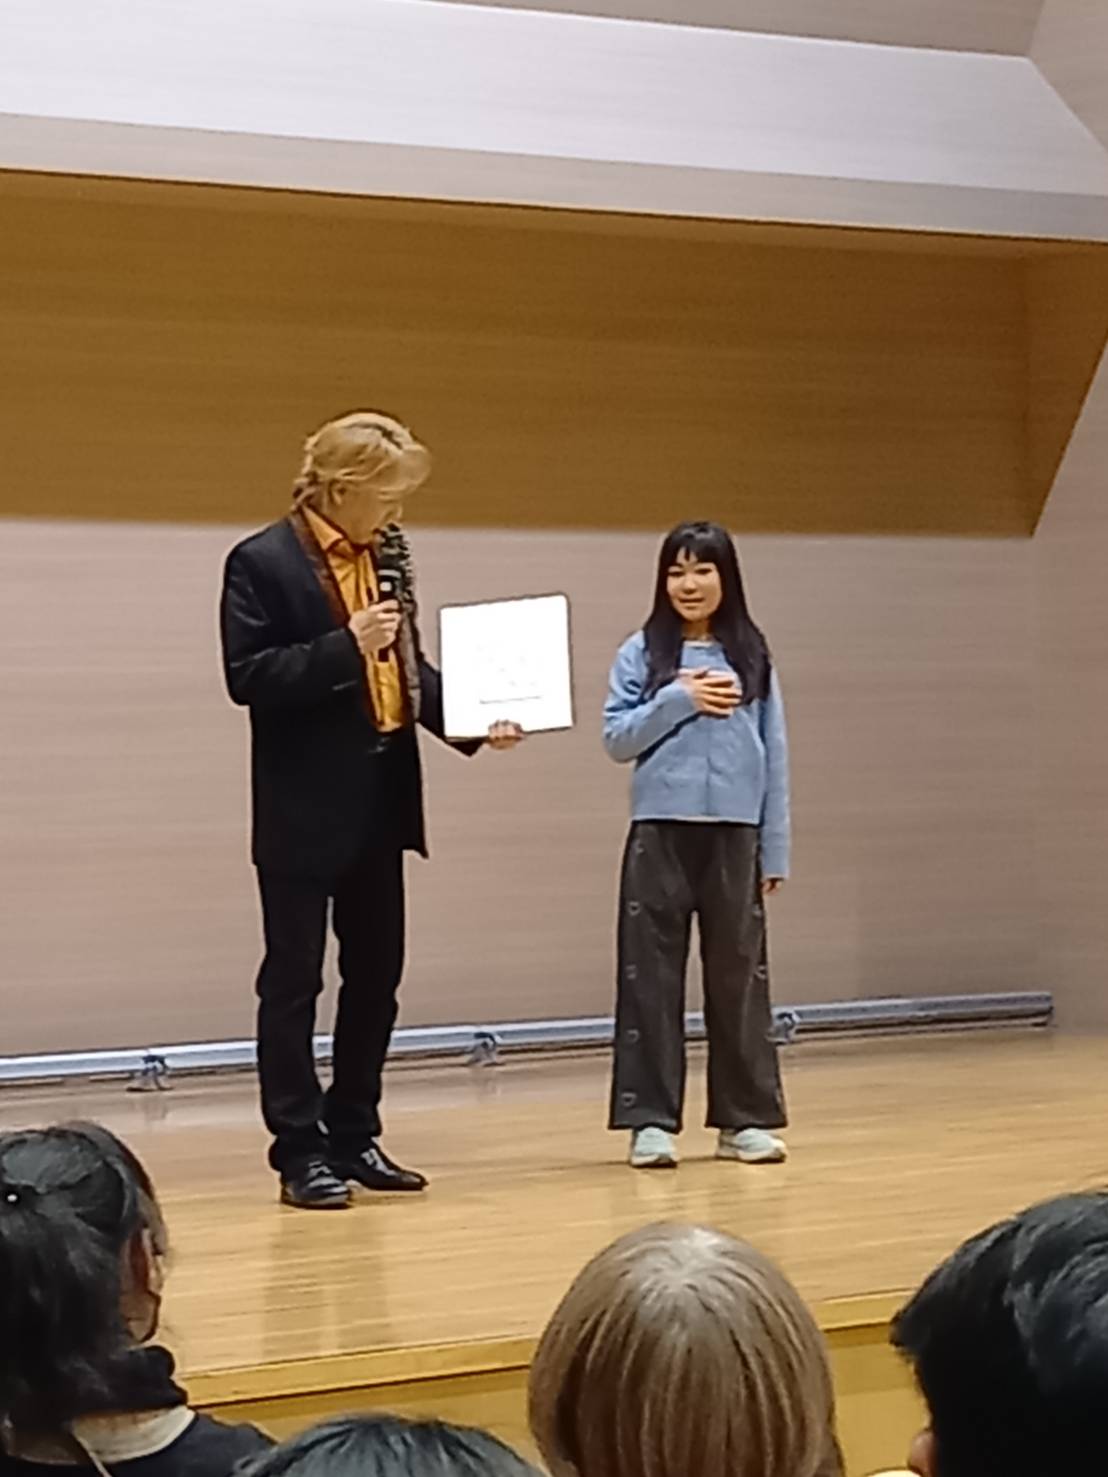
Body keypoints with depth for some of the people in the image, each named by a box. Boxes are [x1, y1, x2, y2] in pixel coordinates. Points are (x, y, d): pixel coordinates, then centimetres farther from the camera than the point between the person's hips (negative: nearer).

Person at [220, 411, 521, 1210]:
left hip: (380, 800, 7)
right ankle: (300, 1151, 5)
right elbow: (247, 676, -18)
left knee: (377, 974, 13)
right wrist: (344, 647, -26)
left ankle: (354, 1136, 23)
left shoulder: (388, 557, 9)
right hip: (304, 807, -7)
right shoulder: (263, 562, -11)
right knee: (294, 978, 0)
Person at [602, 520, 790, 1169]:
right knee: (653, 975, 0)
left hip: (734, 833, 1)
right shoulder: (642, 653, 4)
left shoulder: (753, 655, 7)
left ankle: (745, 1117, 14)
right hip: (661, 832, -1)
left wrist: (775, 848, 5)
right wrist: (679, 700, -12)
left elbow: (774, 754, 8)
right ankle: (652, 1119, 5)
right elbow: (617, 739, 0)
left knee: (739, 973, 6)